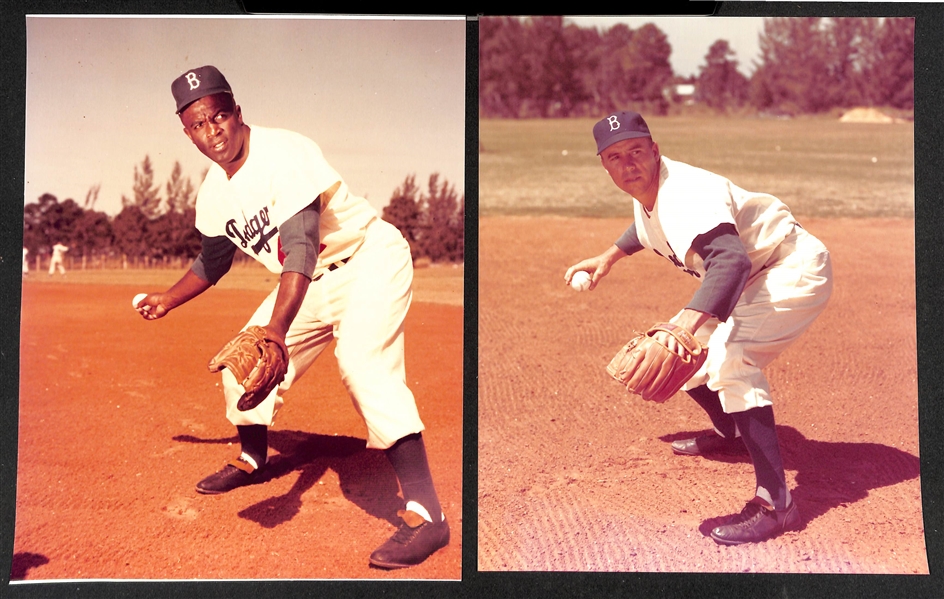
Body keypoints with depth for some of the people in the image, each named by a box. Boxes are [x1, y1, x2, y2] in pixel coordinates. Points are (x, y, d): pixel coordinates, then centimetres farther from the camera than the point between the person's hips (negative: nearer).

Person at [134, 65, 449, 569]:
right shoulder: (214, 190, 0)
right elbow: (214, 261, 21)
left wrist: (276, 330, -47)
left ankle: (426, 516, -32)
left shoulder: (284, 154, -26)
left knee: (361, 363, -30)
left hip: (369, 261, -8)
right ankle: (252, 461, 40)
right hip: (310, 280, 9)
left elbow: (299, 248, -36)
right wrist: (167, 300, 21)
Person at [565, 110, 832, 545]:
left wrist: (684, 325, -63)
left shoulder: (685, 193, -32)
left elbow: (732, 259, -50)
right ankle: (730, 432, 39)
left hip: (796, 271, -10)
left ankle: (776, 504, -28)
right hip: (754, 280, 10)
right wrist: (609, 257, 18)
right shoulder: (646, 193, -3)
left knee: (730, 358, -31)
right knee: (683, 356, 12)